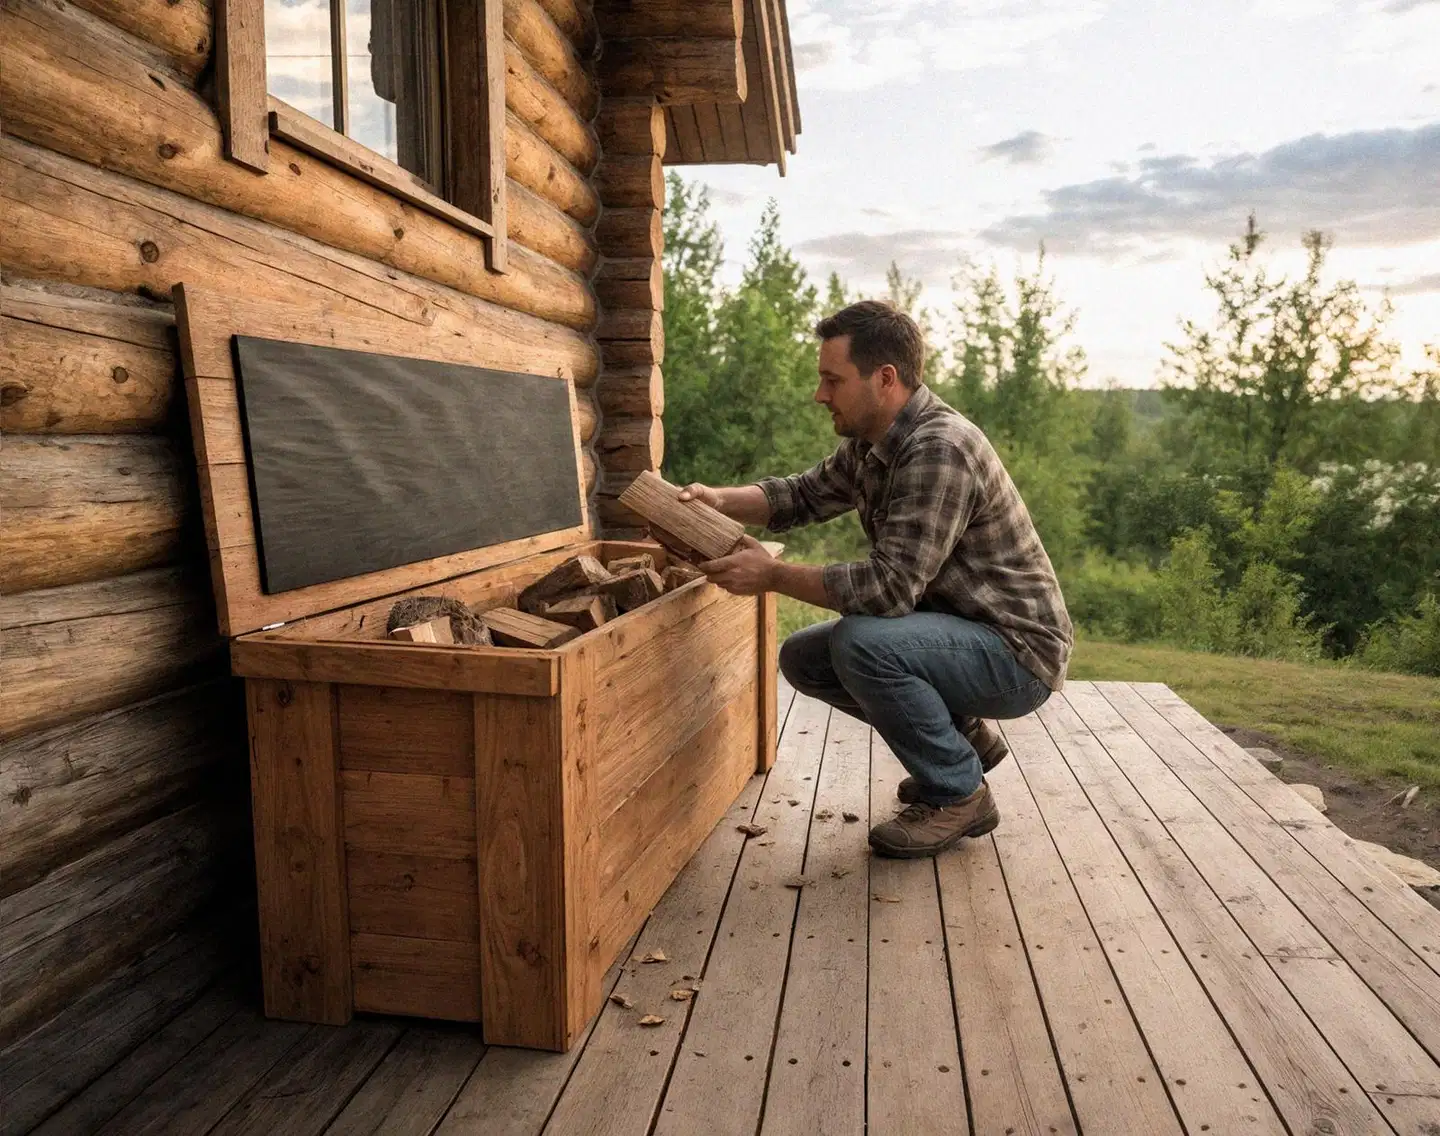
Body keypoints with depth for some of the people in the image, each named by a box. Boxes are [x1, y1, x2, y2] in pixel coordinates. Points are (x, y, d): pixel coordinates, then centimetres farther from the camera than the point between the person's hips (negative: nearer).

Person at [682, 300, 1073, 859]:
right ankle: (961, 734, 18)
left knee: (861, 642, -31)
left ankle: (958, 794, -8)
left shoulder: (939, 449, -27)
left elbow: (892, 585, -31)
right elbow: (806, 494, 14)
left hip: (1017, 650, -9)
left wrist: (773, 574, -25)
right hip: (956, 630, 9)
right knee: (802, 658, 6)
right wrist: (720, 499, -4)